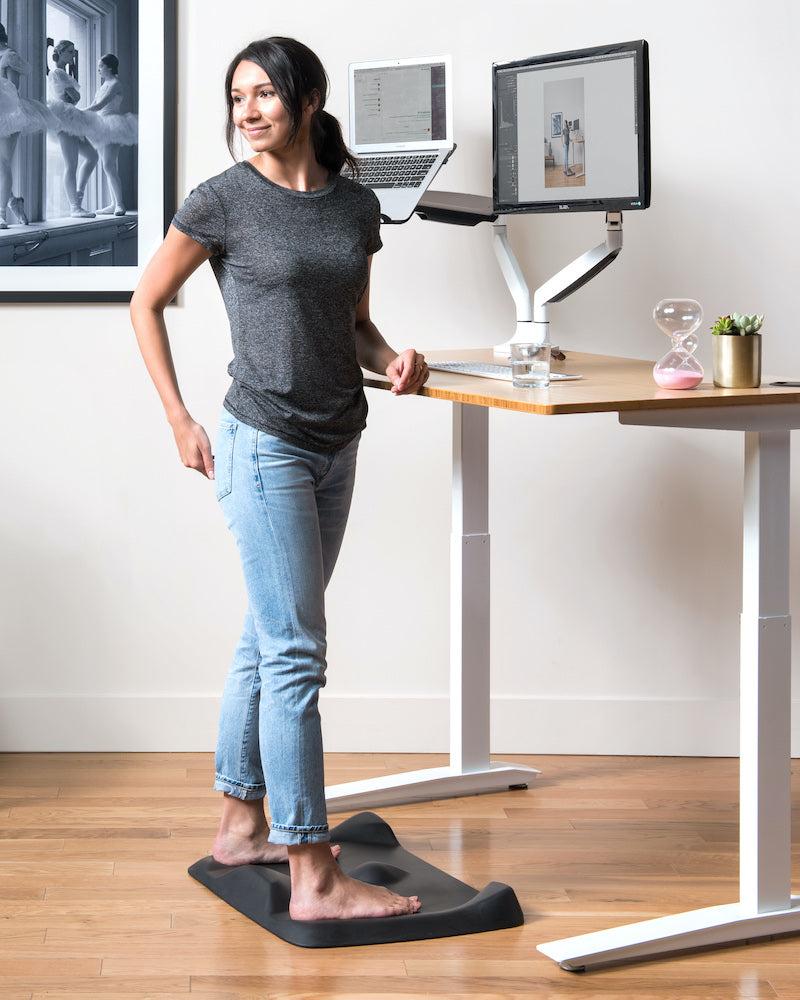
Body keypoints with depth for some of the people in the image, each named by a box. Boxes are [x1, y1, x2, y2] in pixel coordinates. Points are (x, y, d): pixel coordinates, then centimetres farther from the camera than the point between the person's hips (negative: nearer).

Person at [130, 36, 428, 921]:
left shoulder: (356, 207, 8)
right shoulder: (223, 202, -7)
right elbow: (147, 303, 2)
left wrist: (391, 358, -3)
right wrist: (179, 419, -3)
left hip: (336, 446, 6)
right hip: (264, 443, -6)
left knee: (268, 639, 15)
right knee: (295, 653, -10)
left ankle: (240, 824, 28)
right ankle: (314, 876, -7)